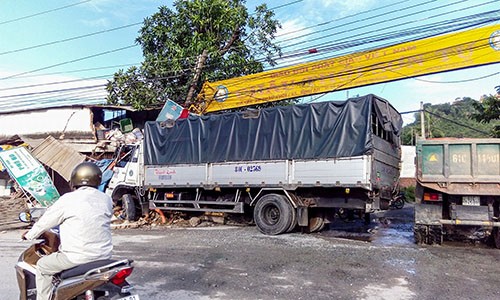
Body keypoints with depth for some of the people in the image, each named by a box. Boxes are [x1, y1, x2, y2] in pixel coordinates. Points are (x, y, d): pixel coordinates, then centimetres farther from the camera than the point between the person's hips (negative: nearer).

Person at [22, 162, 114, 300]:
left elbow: (46, 221, 4)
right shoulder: (106, 199, 4)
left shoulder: (68, 199, -8)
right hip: (104, 256, 5)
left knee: (43, 266, 18)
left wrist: (29, 235, 24)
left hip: (78, 257, -5)